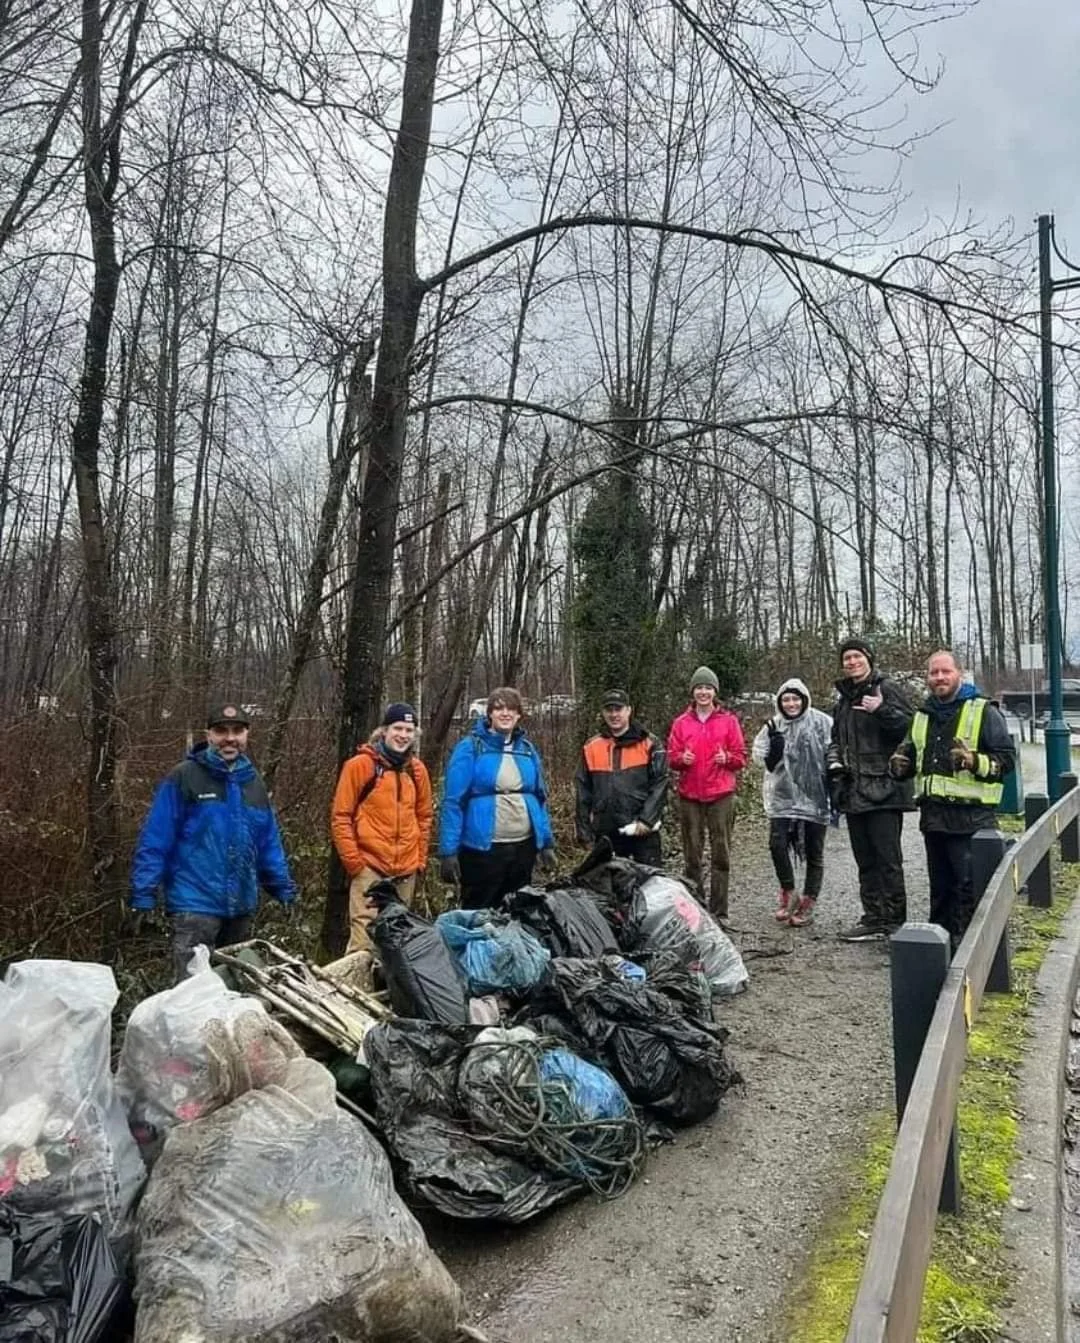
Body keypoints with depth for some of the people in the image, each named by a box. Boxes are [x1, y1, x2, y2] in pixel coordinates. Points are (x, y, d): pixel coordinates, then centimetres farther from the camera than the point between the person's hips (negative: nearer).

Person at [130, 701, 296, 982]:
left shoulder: (254, 781, 11)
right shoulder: (184, 777, -7)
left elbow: (268, 842, 15)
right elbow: (155, 839, -9)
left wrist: (283, 886, 13)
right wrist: (143, 892, -12)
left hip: (241, 906, 6)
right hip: (195, 904, -6)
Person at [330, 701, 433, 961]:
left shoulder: (417, 769, 9)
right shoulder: (360, 765, -6)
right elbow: (340, 817, -5)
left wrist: (421, 860, 12)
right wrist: (354, 862, -8)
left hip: (407, 871, 5)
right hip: (369, 867, -5)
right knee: (364, 937, -11)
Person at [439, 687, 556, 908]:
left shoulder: (527, 749, 8)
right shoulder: (470, 748, -7)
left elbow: (540, 799, 14)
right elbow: (453, 802, -10)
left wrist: (547, 842, 8)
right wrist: (448, 851, -14)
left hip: (524, 847, 5)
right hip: (482, 848, -5)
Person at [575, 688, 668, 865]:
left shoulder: (649, 743, -2)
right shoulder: (591, 747, 5)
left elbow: (660, 784, -7)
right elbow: (583, 791, 8)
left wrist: (646, 819, -15)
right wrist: (584, 829, 4)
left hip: (642, 829, -3)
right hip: (606, 831, 3)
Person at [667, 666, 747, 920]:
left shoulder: (729, 721, 4)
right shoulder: (681, 723, 8)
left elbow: (741, 757, 6)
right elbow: (671, 757, 10)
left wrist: (727, 758, -14)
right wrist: (682, 759, -11)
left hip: (721, 794, -1)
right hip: (689, 795, 2)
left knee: (721, 853, -1)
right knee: (692, 853, 6)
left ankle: (719, 910, 5)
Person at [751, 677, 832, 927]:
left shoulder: (821, 723, -3)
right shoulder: (773, 727, 6)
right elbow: (769, 763, 1)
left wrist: (834, 792, -5)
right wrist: (775, 742, -16)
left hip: (815, 798, -1)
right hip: (783, 797, 2)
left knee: (814, 852, 7)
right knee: (777, 844, -13)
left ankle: (808, 904, 19)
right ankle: (788, 892, 9)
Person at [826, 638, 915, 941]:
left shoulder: (886, 689, -5)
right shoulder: (843, 697, 18)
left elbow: (911, 726, -14)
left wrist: (882, 710, -26)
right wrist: (835, 762, 10)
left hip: (883, 789, -8)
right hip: (854, 790, 8)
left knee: (888, 857, -5)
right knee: (865, 859, 12)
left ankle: (894, 921, 1)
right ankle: (874, 918, 20)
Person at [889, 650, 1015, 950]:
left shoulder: (983, 712, -2)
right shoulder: (923, 716, 16)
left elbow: (1007, 759, -7)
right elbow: (910, 755, 27)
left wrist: (975, 762, -25)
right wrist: (900, 764, 4)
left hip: (970, 816, -6)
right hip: (933, 816, 6)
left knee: (969, 884, -5)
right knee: (939, 885, 16)